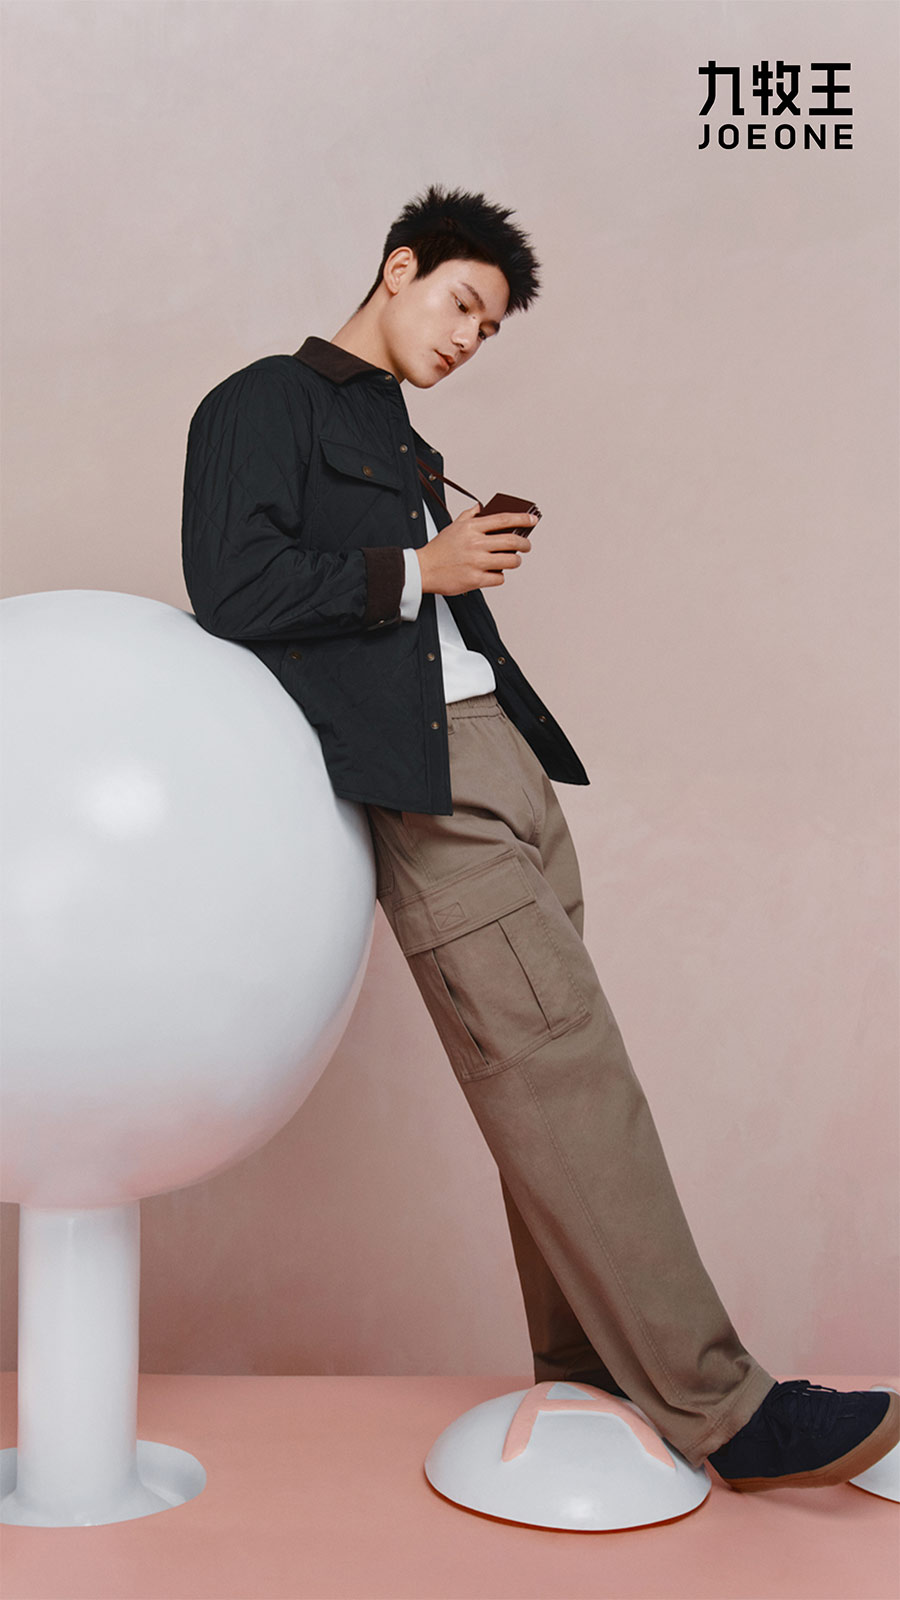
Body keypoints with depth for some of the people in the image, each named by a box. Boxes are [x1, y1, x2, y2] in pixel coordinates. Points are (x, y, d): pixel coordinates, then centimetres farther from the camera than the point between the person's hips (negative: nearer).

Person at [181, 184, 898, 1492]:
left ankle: (594, 1378, 15)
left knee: (549, 1078, 6)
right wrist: (415, 571, -6)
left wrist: (474, 559, 10)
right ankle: (710, 1403, -11)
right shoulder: (263, 404, 5)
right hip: (416, 777, -9)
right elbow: (232, 596, -9)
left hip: (498, 757, 9)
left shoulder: (400, 444, 29)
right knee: (561, 1067, -14)